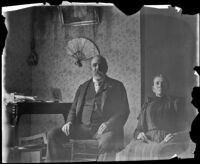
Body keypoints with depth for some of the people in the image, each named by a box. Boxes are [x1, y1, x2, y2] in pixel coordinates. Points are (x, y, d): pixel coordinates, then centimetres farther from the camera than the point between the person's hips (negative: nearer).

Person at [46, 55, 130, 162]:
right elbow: (73, 109, 23)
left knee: (105, 143, -40)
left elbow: (124, 111, 3)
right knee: (52, 135, -17)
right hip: (83, 128, 4)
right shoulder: (83, 88, 23)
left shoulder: (116, 86, 11)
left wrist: (109, 124, -15)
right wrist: (69, 122, -1)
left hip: (104, 129, -4)